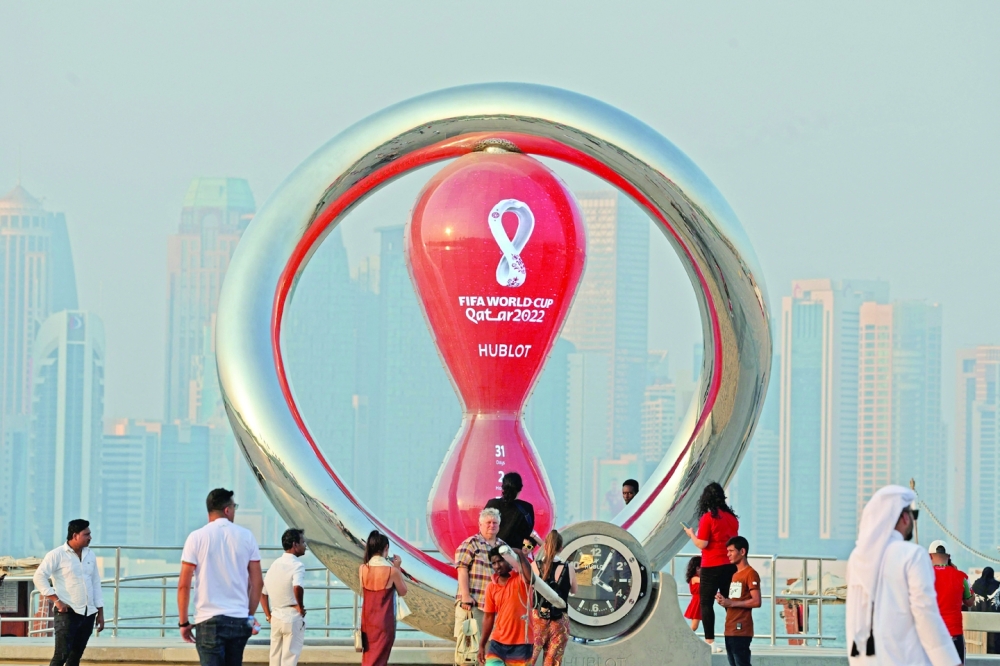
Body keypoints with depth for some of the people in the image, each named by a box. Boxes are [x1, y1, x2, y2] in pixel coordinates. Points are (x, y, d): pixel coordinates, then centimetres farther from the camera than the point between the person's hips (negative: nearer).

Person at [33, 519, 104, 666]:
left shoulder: (90, 555, 12)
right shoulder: (57, 555, -7)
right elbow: (39, 577, -11)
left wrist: (100, 613, 14)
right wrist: (56, 600, -16)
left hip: (88, 614, 6)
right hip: (68, 613, -6)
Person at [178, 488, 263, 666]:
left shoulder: (197, 538, -3)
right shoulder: (246, 537, 4)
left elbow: (184, 585, -6)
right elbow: (257, 582, 6)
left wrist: (183, 622, 2)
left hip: (209, 620, -3)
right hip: (239, 621, 3)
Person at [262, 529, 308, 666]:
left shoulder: (275, 564, 9)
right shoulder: (297, 565, -14)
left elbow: (262, 593, 14)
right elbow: (297, 587, -33)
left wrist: (268, 616, 17)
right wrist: (301, 607, -17)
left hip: (276, 618, 7)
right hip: (293, 618, -7)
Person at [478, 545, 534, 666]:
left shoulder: (521, 579, -5)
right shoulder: (491, 587, 6)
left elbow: (531, 578, -30)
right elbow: (488, 617, 11)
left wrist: (521, 556, -35)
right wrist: (482, 645, 10)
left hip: (521, 643, -4)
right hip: (498, 642, 4)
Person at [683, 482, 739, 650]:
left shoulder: (708, 518, -11)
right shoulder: (732, 517, 7)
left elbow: (702, 544, -13)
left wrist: (691, 534, 3)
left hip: (712, 567, -6)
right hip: (730, 566, 6)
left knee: (706, 603, -1)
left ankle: (710, 641, -7)